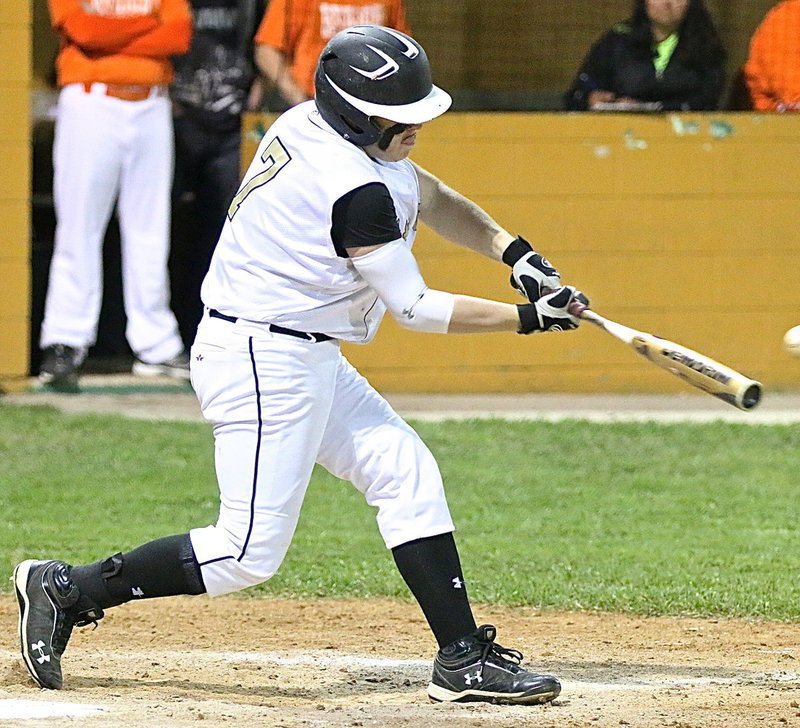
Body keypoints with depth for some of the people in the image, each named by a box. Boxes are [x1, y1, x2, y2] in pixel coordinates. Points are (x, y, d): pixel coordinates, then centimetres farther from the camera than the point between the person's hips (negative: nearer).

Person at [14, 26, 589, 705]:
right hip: (264, 363, -11)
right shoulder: (355, 190, -24)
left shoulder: (307, 125, 4)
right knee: (249, 553, -8)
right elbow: (415, 308, -15)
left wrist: (510, 248, 5)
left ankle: (464, 657, 7)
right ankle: (67, 590, 2)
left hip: (310, 363, 11)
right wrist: (528, 317, -7)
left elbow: (433, 198, 18)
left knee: (407, 473, 7)